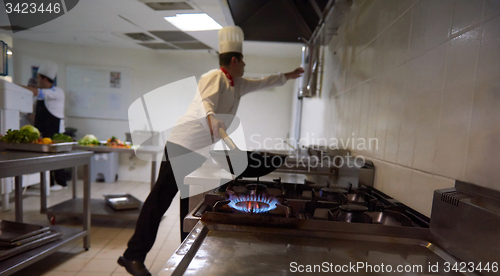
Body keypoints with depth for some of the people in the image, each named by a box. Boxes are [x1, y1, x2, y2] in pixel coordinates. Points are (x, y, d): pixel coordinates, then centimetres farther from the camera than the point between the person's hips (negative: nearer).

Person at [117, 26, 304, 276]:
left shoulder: (237, 84, 15)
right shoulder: (215, 77, -11)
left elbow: (261, 83, 29)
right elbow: (205, 106, -28)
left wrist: (288, 76, 36)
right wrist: (215, 123, -47)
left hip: (202, 152, 9)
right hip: (183, 147, -9)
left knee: (193, 204, 14)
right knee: (161, 199, -4)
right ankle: (134, 255, 9)